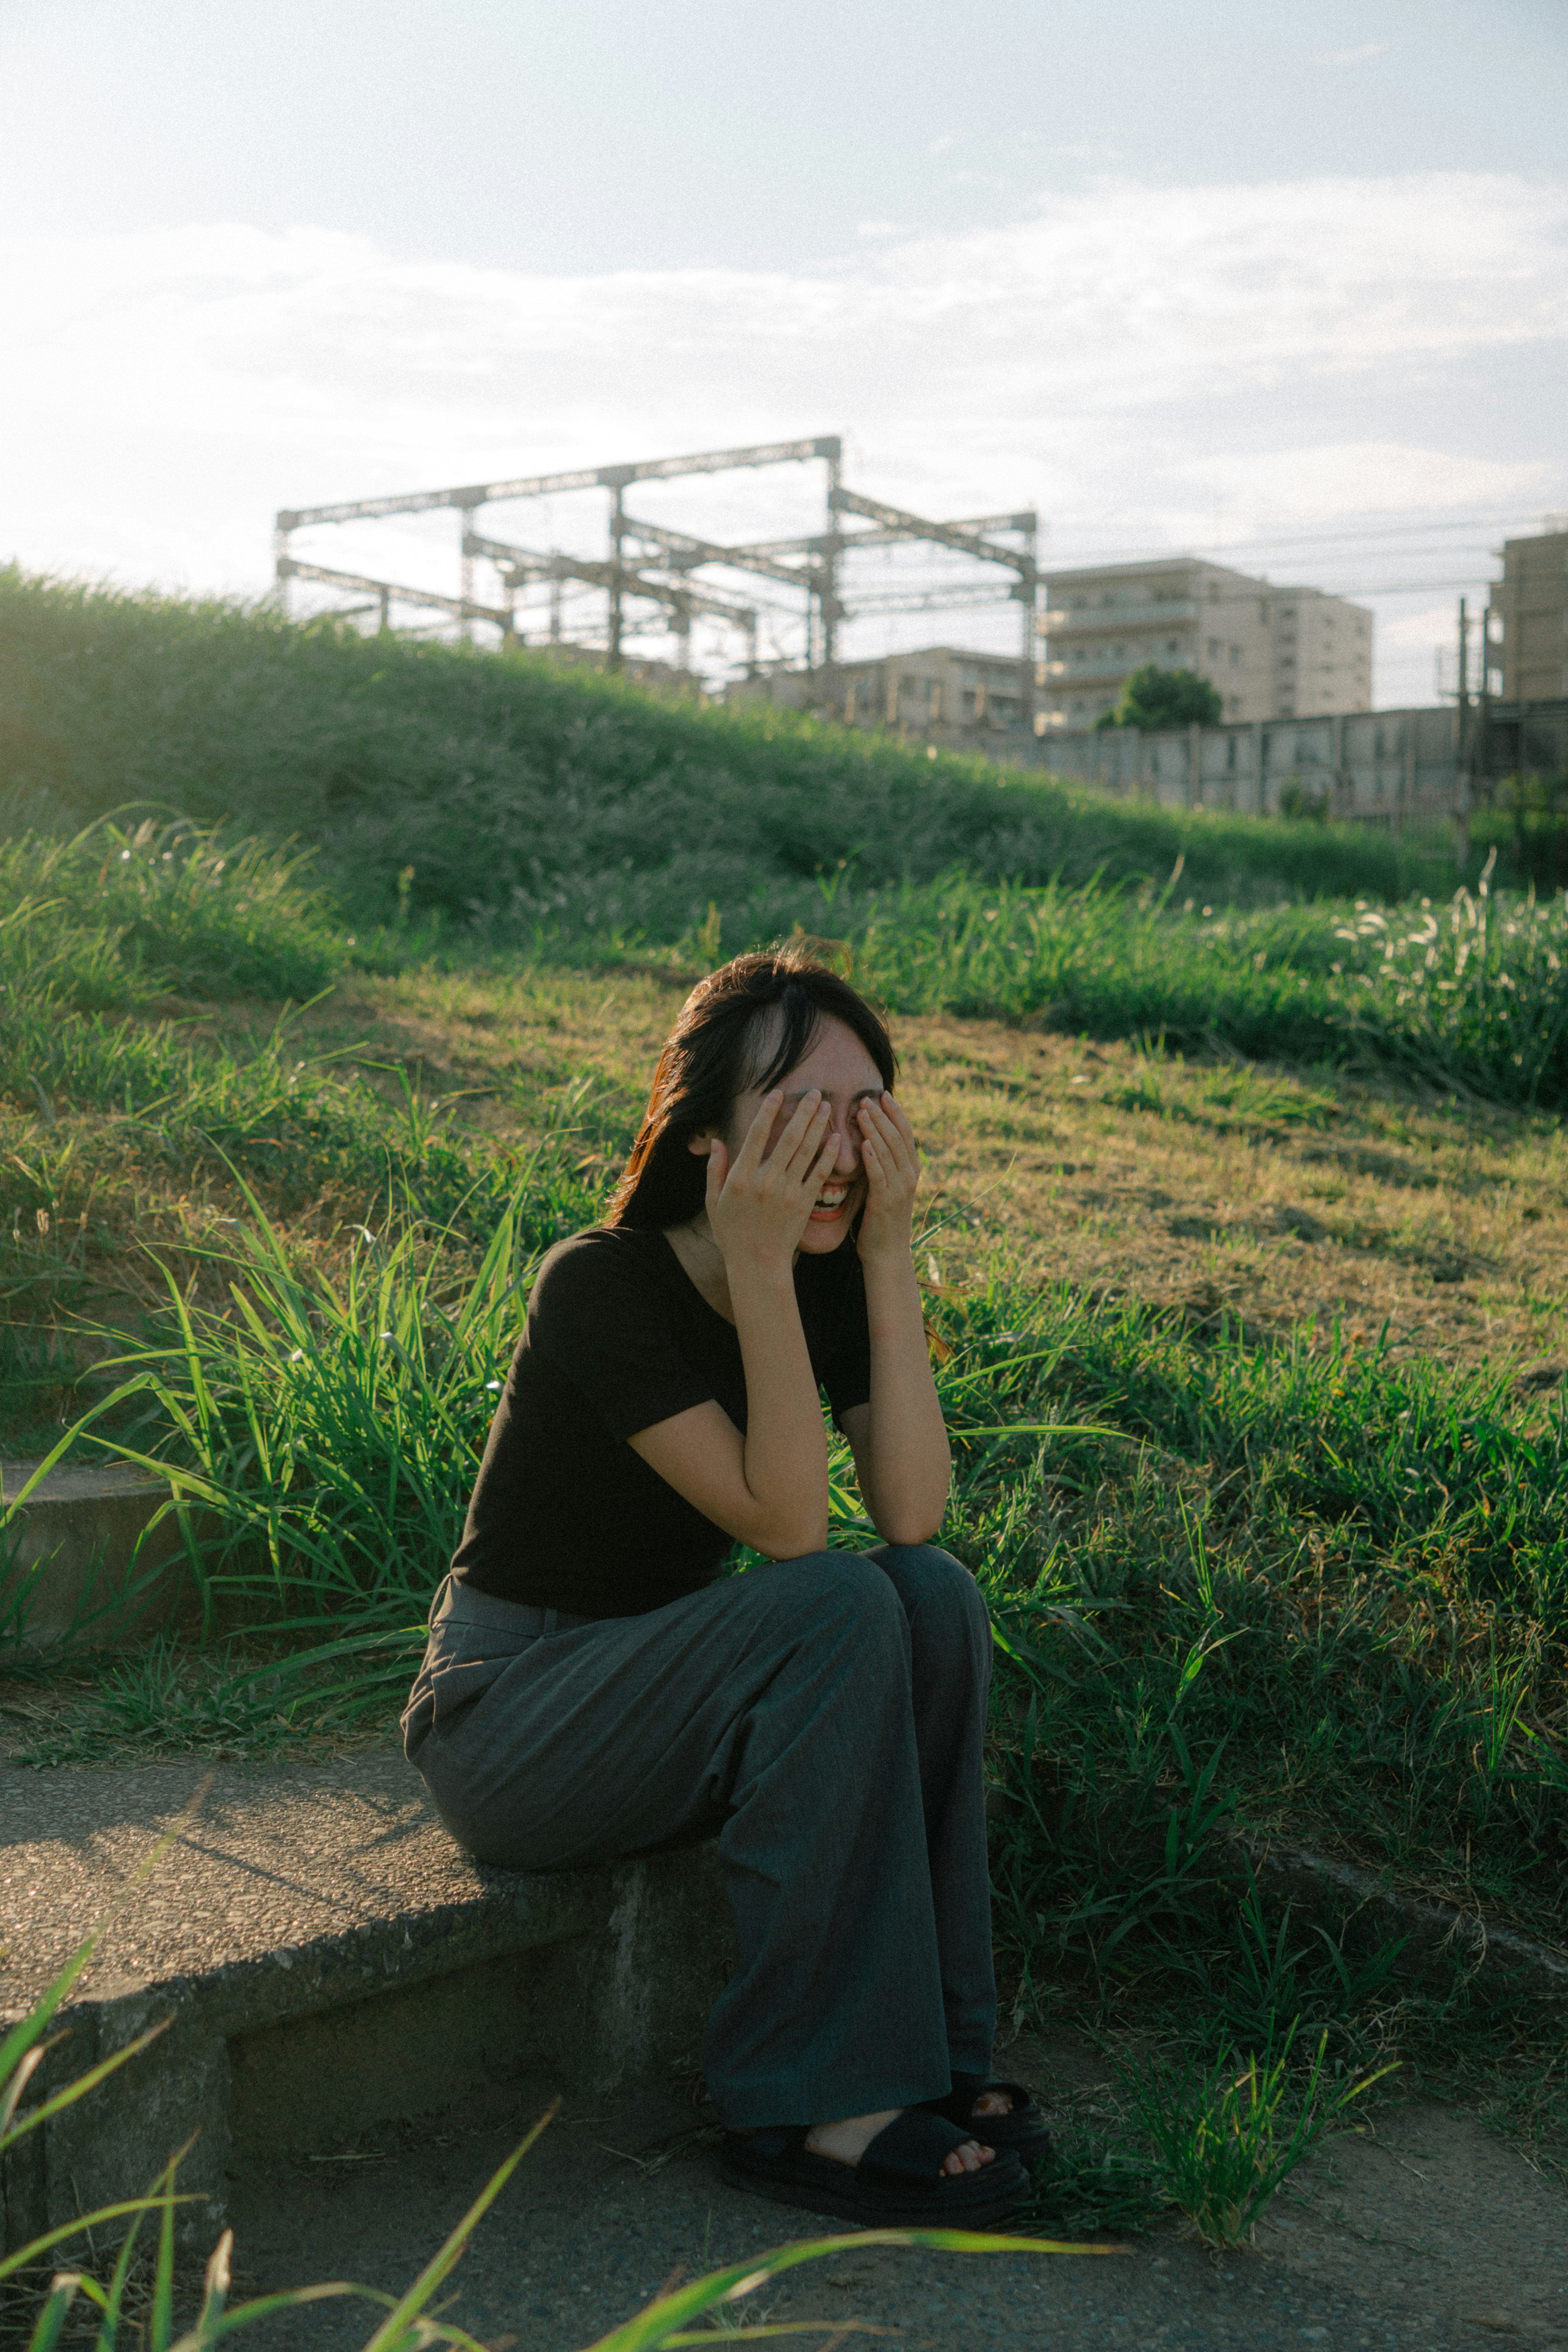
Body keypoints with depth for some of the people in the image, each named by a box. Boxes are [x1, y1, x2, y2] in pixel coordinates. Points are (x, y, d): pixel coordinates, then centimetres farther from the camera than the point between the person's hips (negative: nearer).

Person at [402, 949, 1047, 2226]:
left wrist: (889, 1256, -21)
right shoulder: (602, 1282, -22)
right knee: (837, 1612, -29)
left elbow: (914, 1516, -17)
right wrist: (757, 1267, -34)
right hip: (504, 1721, -6)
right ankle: (816, 2107, -21)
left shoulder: (834, 1276, -2)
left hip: (661, 1698, 6)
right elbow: (787, 1527, -28)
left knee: (935, 1597, -20)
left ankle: (926, 2045, -12)